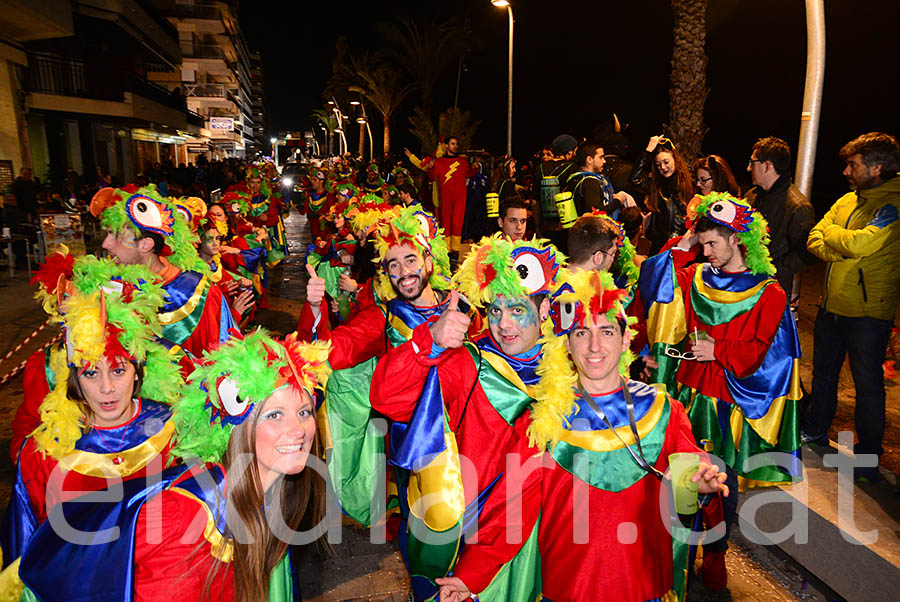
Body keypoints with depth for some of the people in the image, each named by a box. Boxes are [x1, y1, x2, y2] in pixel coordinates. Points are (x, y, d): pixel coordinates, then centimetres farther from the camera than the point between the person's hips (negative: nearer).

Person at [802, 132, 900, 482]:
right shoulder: (847, 200, 9)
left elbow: (861, 243, -28)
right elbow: (814, 240, 3)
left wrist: (830, 232, -10)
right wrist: (841, 252, -17)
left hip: (868, 312, -7)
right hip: (833, 305, 8)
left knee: (868, 384, 4)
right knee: (823, 370, 20)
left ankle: (868, 455, 20)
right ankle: (815, 430, 38)